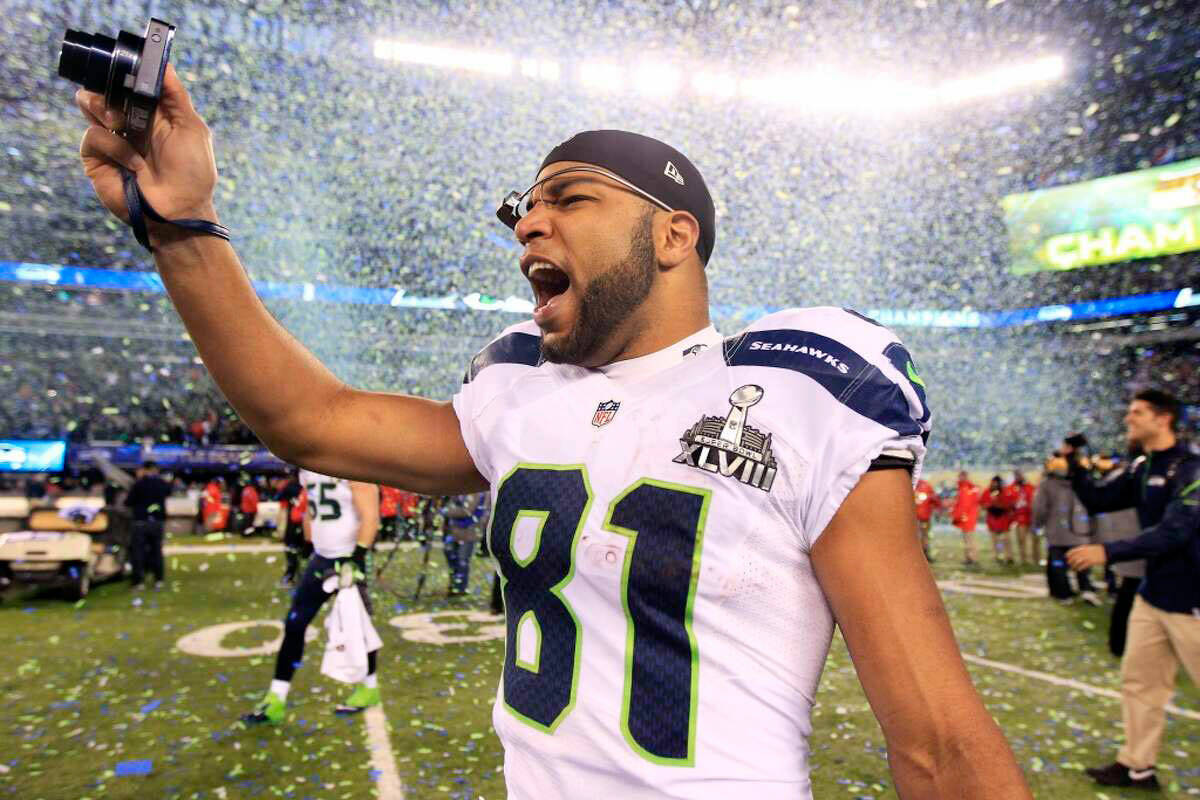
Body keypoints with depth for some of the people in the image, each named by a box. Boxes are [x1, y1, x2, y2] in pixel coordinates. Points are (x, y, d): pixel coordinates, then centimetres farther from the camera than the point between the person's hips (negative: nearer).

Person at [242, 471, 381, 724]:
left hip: (349, 558, -7)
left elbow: (370, 517, -19)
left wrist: (356, 560, -22)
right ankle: (276, 701, 14)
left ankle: (369, 688, 28)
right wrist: (311, 546, 19)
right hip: (320, 558, 7)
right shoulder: (308, 468, 8)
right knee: (293, 625, 5)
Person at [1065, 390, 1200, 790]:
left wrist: (1107, 552, -34)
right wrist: (1076, 464, -4)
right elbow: (1096, 501, 11)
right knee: (1139, 682, 14)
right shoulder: (1141, 470, 6)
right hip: (1152, 596, 8)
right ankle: (1137, 766, 27)